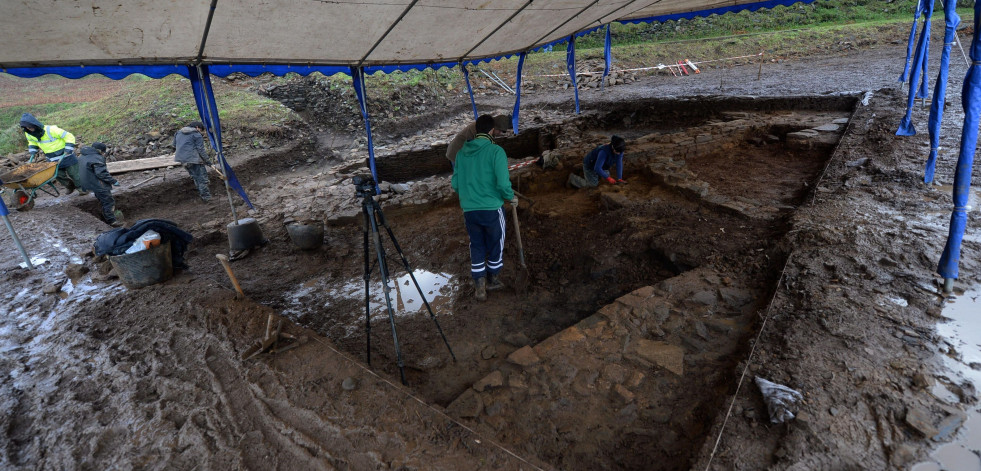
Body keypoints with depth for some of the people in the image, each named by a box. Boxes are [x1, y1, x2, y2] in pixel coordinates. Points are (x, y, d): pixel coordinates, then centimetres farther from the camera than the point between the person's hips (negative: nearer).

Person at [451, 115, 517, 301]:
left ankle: (479, 286, 18)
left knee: (476, 246, 18)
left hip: (469, 210, 4)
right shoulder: (495, 151, -12)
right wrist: (511, 197, 0)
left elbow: (455, 183, 8)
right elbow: (503, 183, -19)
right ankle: (493, 280, 35)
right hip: (492, 209, -4)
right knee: (495, 245, 18)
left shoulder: (462, 152, 3)